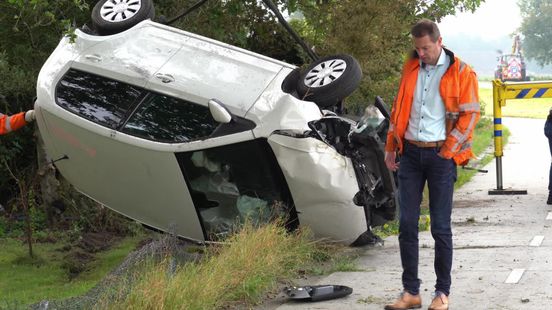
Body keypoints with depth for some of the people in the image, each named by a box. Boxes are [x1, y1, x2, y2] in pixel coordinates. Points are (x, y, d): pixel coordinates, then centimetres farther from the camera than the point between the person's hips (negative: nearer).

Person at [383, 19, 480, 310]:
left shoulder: (461, 73, -4)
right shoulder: (410, 68, 9)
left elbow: (470, 115, -5)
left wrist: (447, 152, -10)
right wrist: (391, 147, 13)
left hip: (440, 156, -4)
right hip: (410, 154, 4)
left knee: (441, 227, 1)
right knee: (407, 225, 2)